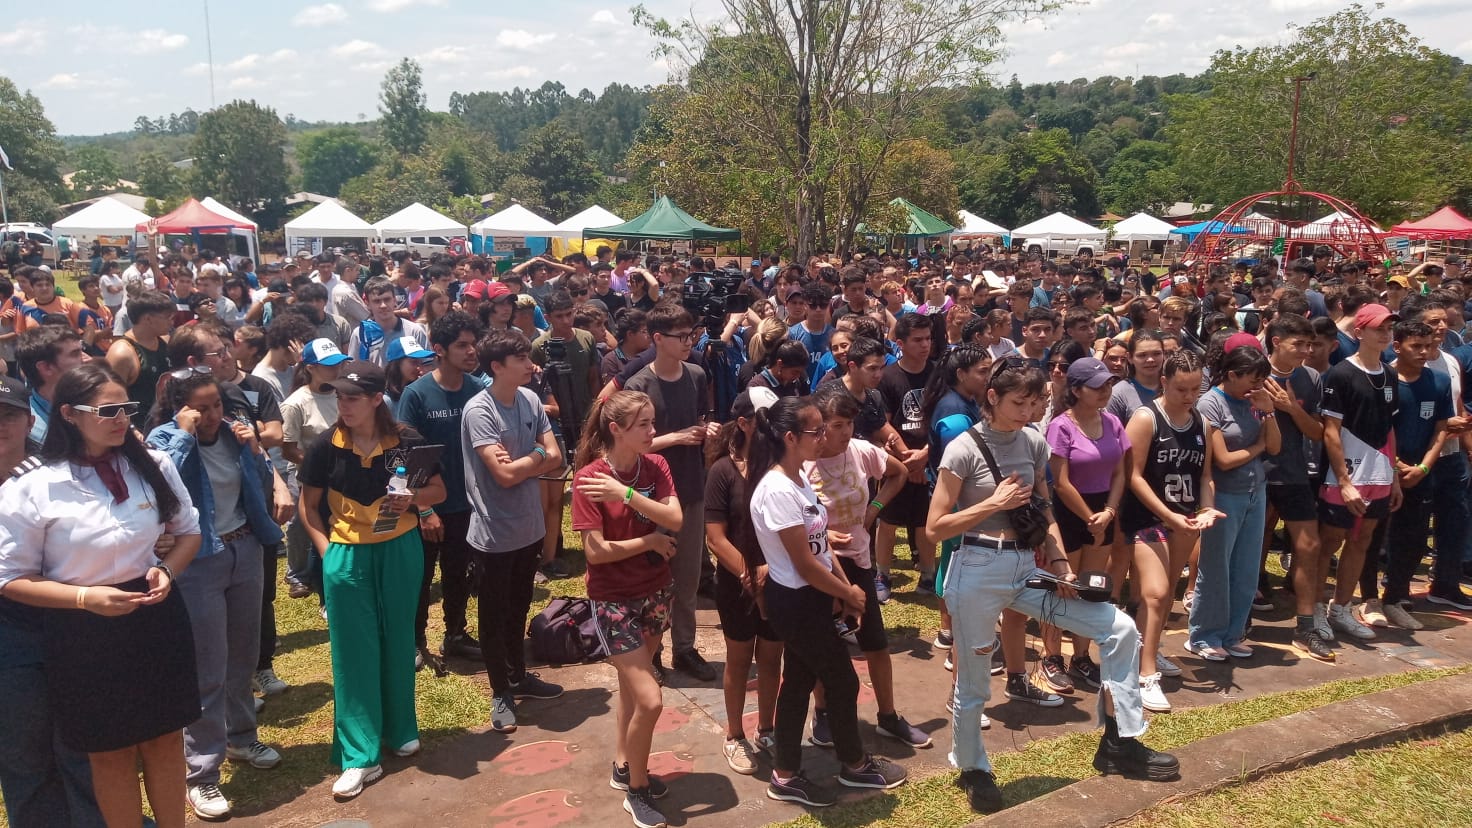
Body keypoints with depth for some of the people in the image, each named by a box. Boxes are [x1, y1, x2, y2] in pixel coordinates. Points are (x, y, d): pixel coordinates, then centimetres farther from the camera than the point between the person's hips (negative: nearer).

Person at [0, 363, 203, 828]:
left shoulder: (153, 466, -4)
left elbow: (188, 531, 10)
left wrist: (166, 570, -9)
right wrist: (84, 597, -19)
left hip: (156, 619, 3)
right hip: (84, 634, -3)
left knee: (165, 740, 17)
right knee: (111, 753, 14)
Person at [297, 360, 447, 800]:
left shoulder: (407, 441, -8)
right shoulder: (326, 447, -7)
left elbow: (438, 490, 2)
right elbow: (308, 505, 4)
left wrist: (413, 498, -18)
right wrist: (326, 549, -7)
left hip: (400, 551, 1)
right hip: (346, 557, 0)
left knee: (397, 642, 14)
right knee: (354, 651, 4)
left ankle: (402, 730, 34)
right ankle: (359, 756, 11)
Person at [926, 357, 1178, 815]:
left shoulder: (1034, 443, 4)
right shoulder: (964, 449, -12)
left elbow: (1044, 511, 14)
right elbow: (935, 527, -12)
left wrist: (1058, 560, 0)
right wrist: (995, 503, -17)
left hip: (1027, 567, 6)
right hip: (978, 571, -5)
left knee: (1120, 629, -1)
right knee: (973, 684, 7)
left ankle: (1119, 743, 13)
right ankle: (972, 769, 33)